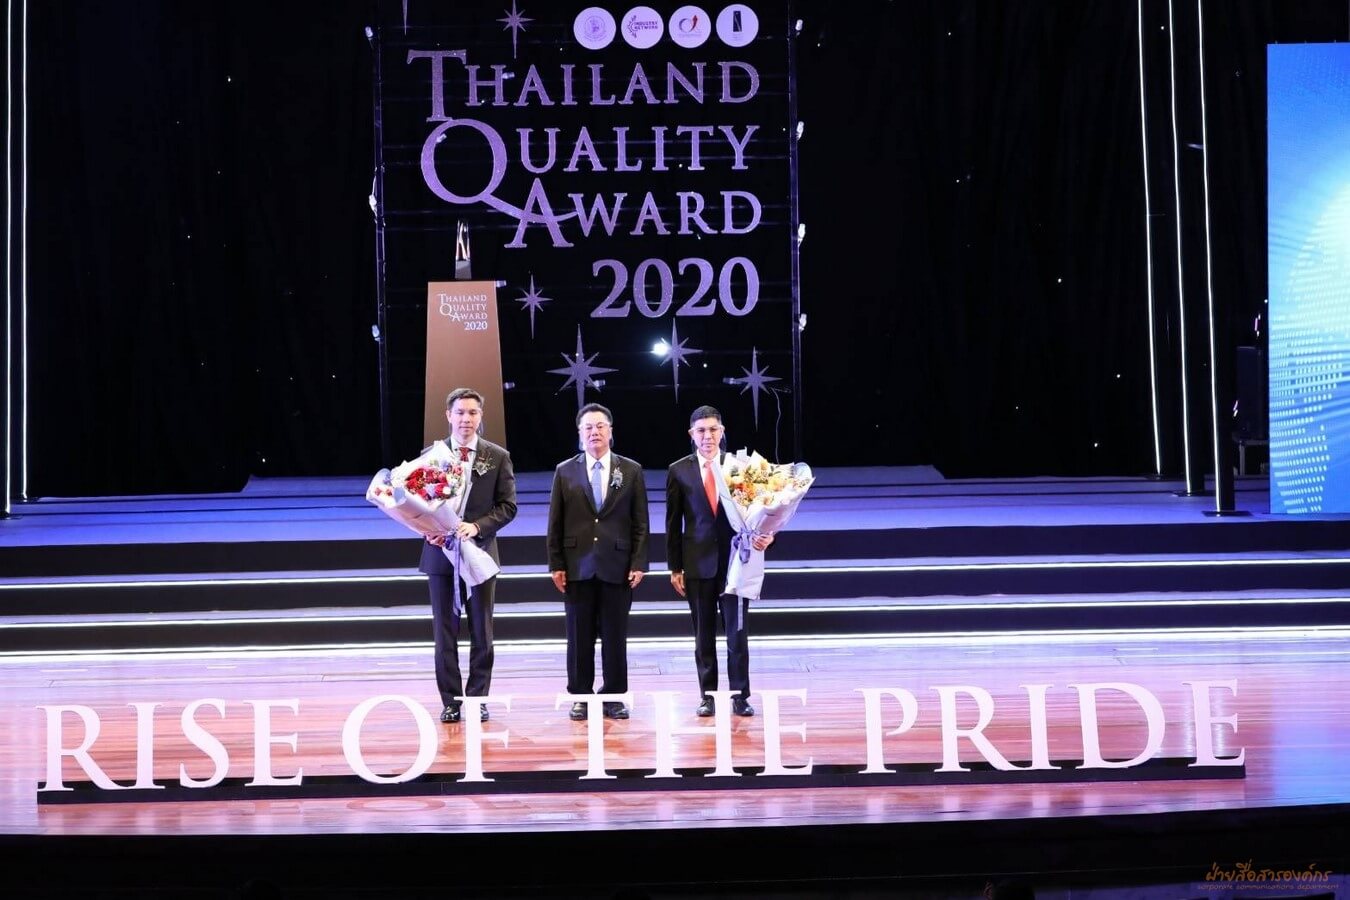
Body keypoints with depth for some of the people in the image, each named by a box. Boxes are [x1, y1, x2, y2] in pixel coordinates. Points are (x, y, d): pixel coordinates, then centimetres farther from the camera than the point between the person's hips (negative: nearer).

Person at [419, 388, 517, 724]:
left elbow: (507, 506, -1)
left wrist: (476, 526, -16)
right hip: (440, 552, 0)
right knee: (444, 631, 4)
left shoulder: (498, 457, 2)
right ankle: (451, 701, 11)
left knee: (481, 632, 6)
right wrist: (429, 530, -14)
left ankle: (478, 698, 15)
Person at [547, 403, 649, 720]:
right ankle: (581, 697, 13)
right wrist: (556, 564, -1)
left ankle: (614, 697, 12)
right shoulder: (565, 471, 6)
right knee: (579, 637, 4)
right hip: (578, 566, 0)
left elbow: (640, 523, 4)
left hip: (617, 567, 0)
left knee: (615, 636, 3)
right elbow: (556, 523, 6)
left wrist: (638, 563, -3)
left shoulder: (631, 471, 5)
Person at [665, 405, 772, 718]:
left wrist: (763, 535, -17)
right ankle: (708, 695, 14)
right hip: (698, 563, 1)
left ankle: (740, 695, 8)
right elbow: (673, 523, 5)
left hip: (734, 559, -1)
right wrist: (675, 568, 3)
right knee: (703, 633, 7)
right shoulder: (679, 471, 2)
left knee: (737, 630, 0)